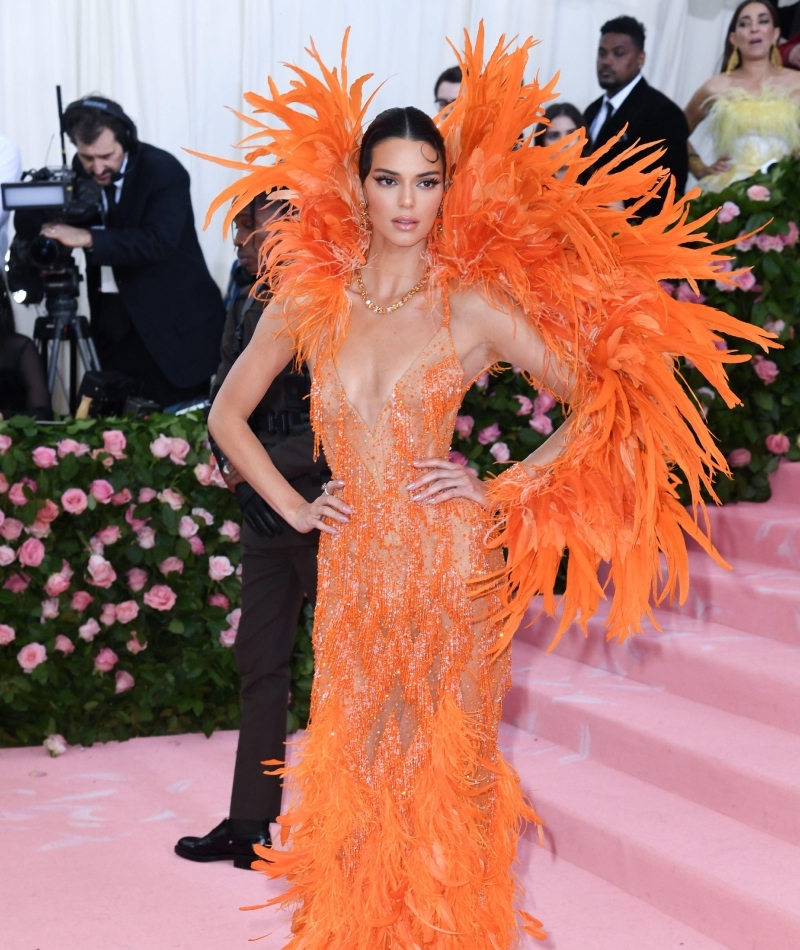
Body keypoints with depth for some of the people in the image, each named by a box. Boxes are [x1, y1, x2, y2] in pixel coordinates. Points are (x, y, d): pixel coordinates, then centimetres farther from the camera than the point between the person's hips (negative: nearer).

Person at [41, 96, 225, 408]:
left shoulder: (164, 171, -17)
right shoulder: (81, 171, 2)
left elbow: (159, 241, -29)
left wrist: (88, 238, -36)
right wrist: (52, 230, -12)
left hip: (173, 322, -5)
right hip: (114, 320, 5)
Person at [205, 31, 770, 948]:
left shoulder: (474, 304, -5)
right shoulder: (307, 299, 3)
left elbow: (603, 398, -5)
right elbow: (227, 412, 12)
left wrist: (499, 491, -9)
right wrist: (294, 508, 2)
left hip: (450, 564, -2)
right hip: (350, 569, 3)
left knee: (443, 762, 6)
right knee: (354, 760, 9)